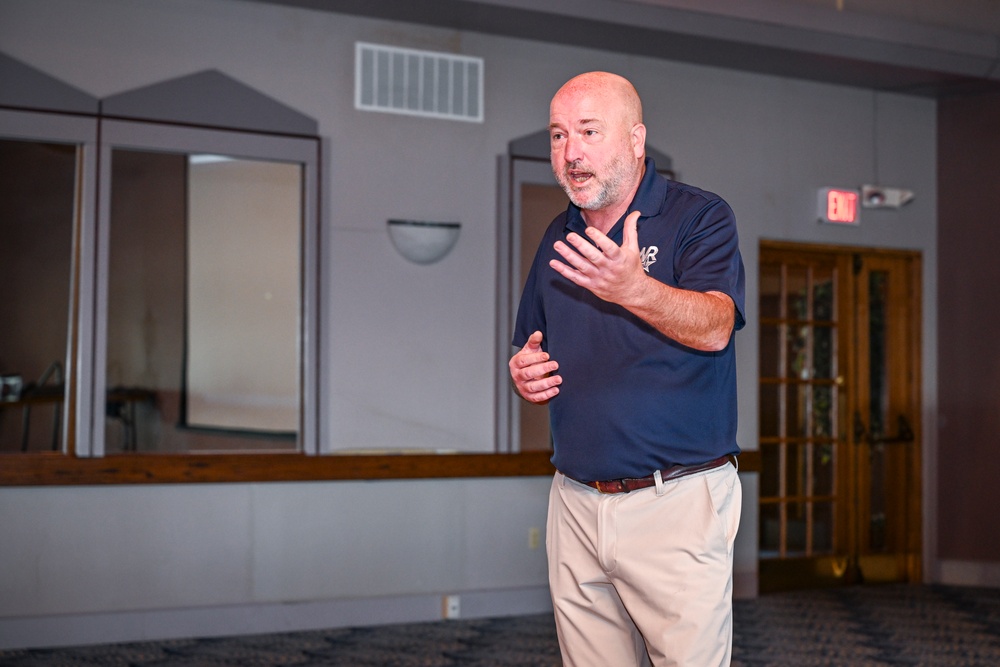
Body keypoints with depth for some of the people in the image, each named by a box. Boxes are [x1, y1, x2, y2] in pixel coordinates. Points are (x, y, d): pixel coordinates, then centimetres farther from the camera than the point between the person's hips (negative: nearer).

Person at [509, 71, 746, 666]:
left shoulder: (701, 217, -4)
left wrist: (635, 290, -40)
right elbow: (533, 356, 22)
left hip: (678, 502, -5)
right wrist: (525, 376, -2)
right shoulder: (558, 238, 15)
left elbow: (714, 327, -21)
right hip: (576, 503, 5)